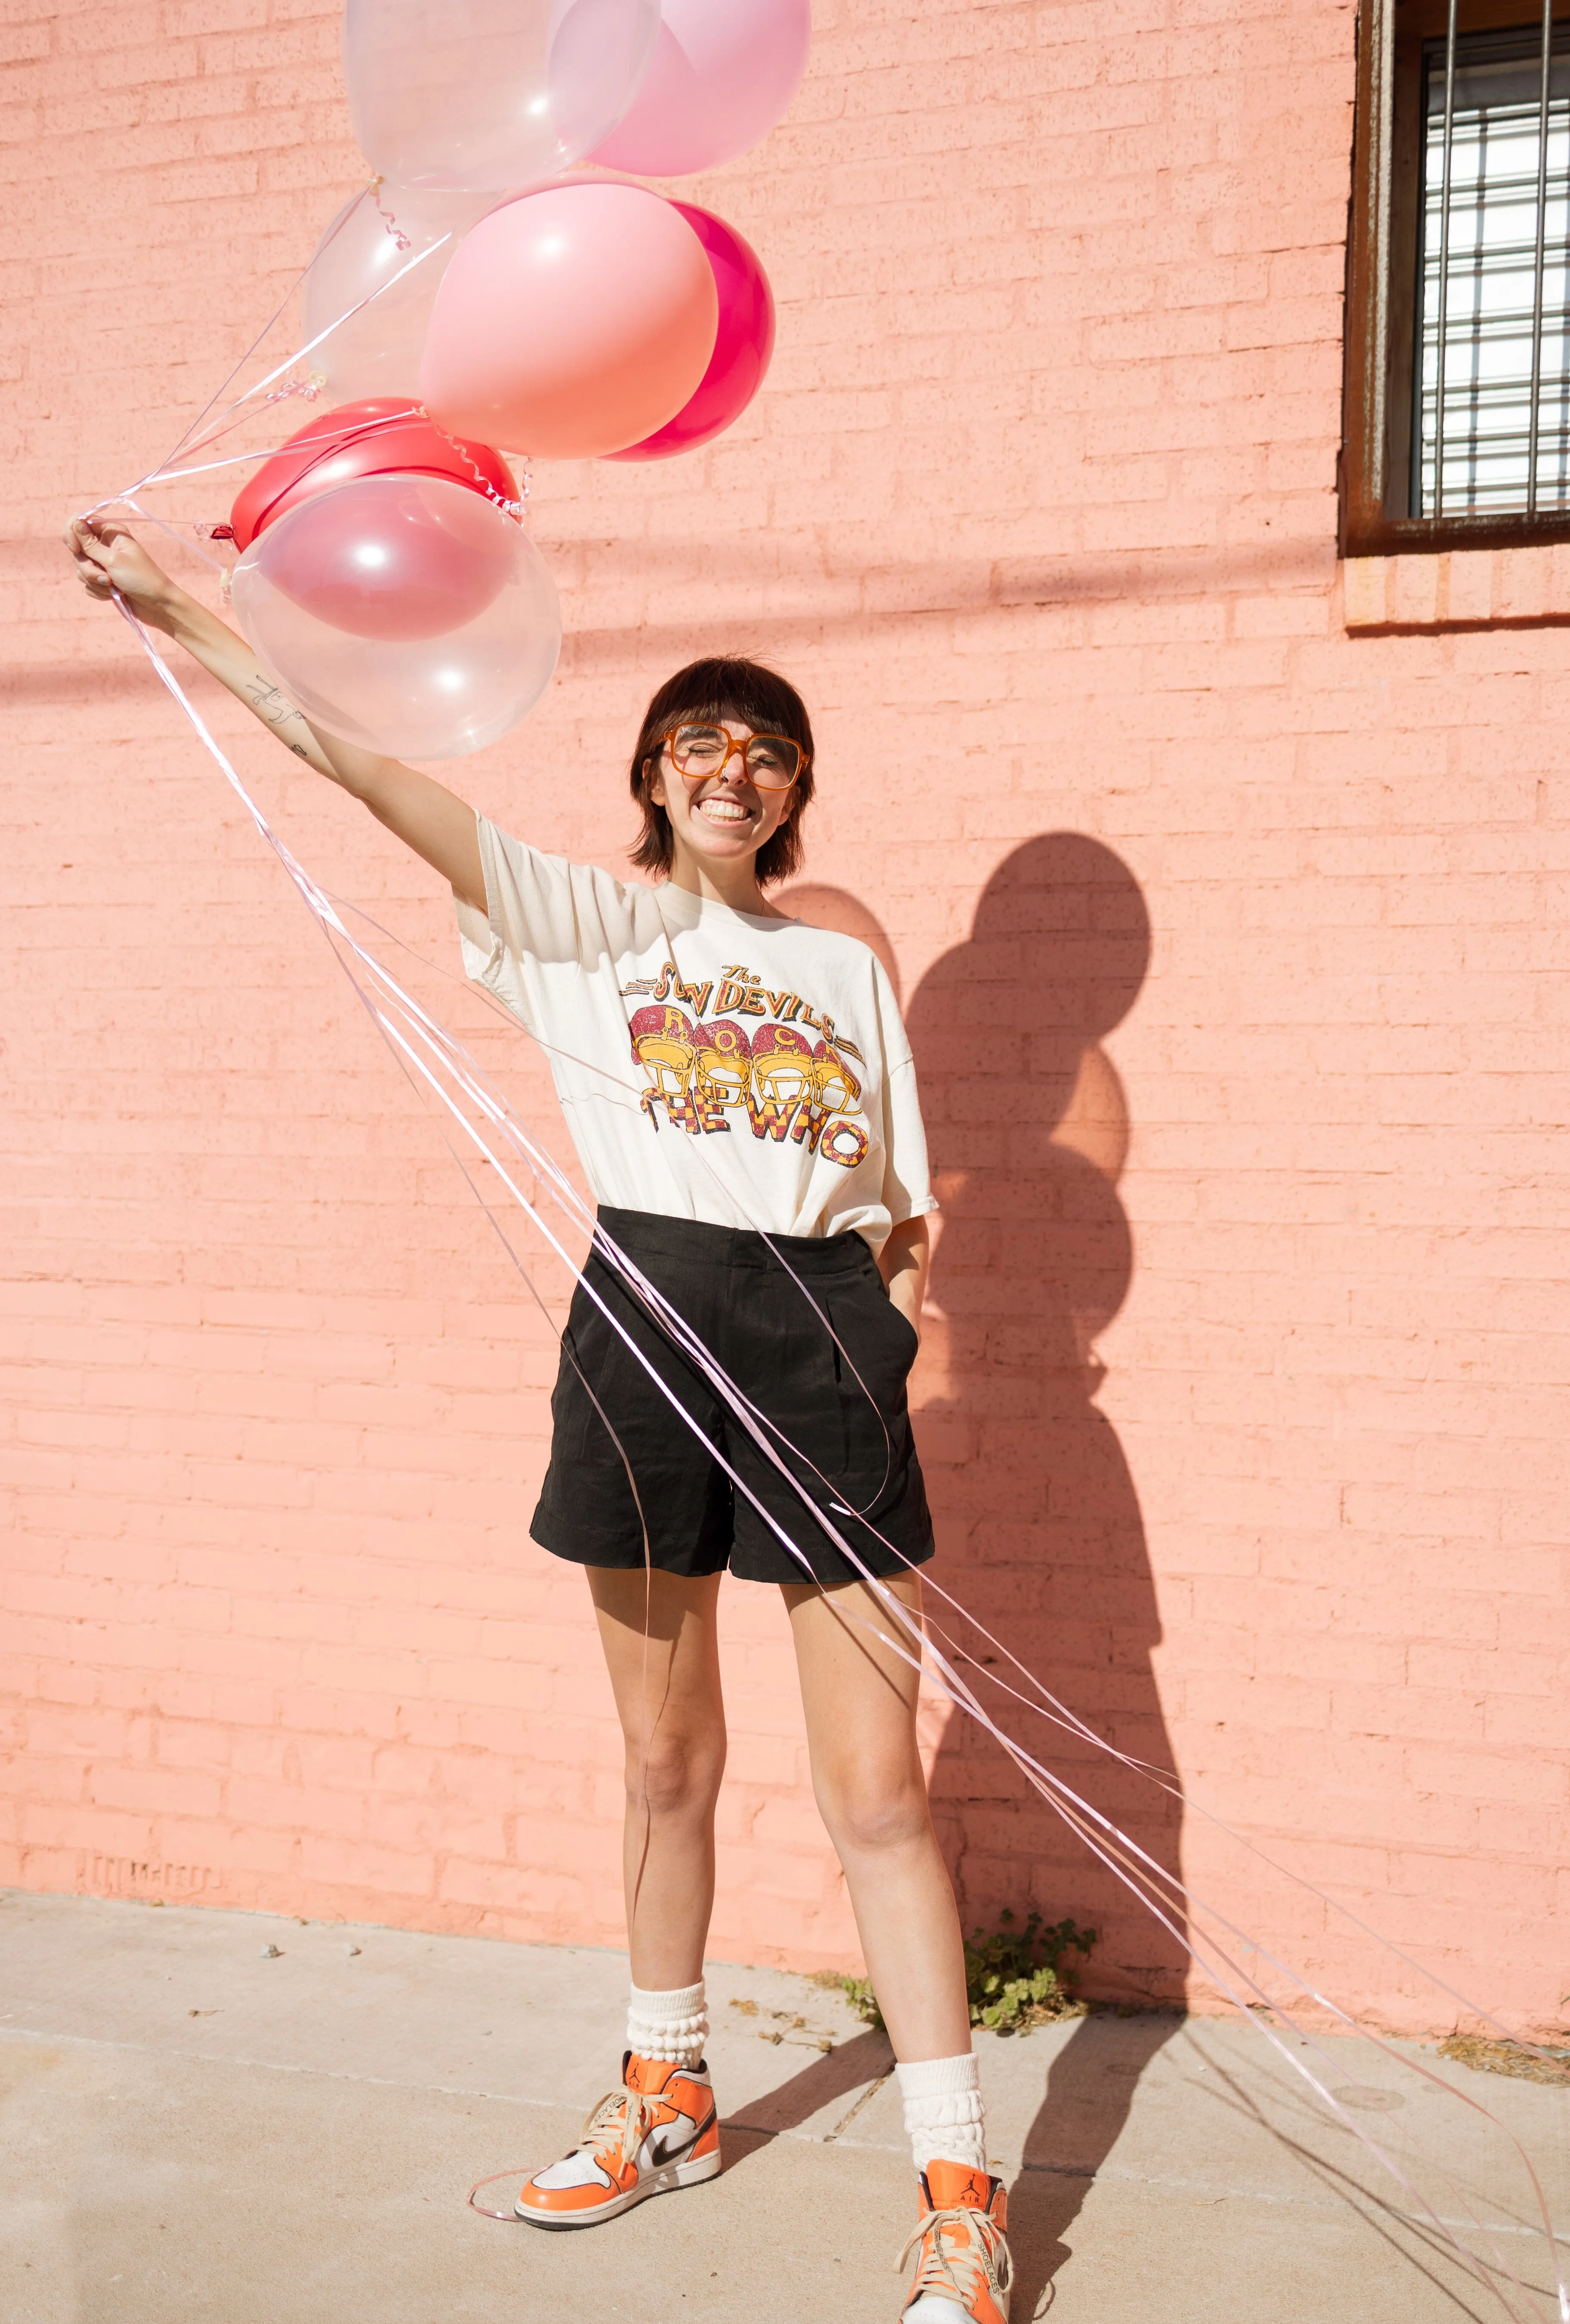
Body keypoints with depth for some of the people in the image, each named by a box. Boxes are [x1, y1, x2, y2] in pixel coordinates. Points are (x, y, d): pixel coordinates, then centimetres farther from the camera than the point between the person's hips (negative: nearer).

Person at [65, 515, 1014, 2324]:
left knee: (874, 1783, -1)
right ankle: (666, 2098, 35)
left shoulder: (843, 966, 14)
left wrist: (899, 1287, -2)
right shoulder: (584, 923, 8)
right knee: (665, 1758, 13)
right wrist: (177, 618, -5)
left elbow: (900, 1210, 16)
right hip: (648, 1318, 0)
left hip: (821, 1334, 0)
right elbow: (373, 768, 0)